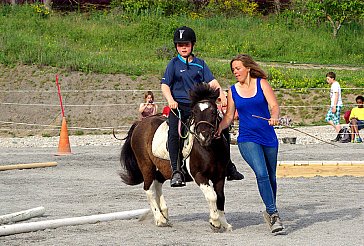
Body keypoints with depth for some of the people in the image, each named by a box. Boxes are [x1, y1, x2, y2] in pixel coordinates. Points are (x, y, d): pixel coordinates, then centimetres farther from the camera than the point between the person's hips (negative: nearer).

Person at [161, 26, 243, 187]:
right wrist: (170, 100, -21)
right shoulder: (174, 64, 6)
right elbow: (164, 85, -2)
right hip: (179, 106, -4)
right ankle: (176, 171, -33)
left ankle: (227, 165, 19)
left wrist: (221, 95, -14)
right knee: (174, 133, -28)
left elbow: (212, 82, 4)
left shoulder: (200, 64, 14)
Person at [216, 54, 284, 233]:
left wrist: (274, 117, -30)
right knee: (261, 173, -21)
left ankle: (270, 211, 33)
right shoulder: (233, 91, 6)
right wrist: (219, 128, -12)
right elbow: (229, 116, 7)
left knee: (271, 177, 12)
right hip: (247, 139, -1)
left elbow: (274, 105, -8)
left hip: (268, 137, 1)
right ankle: (273, 214, -18)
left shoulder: (262, 83, 0)